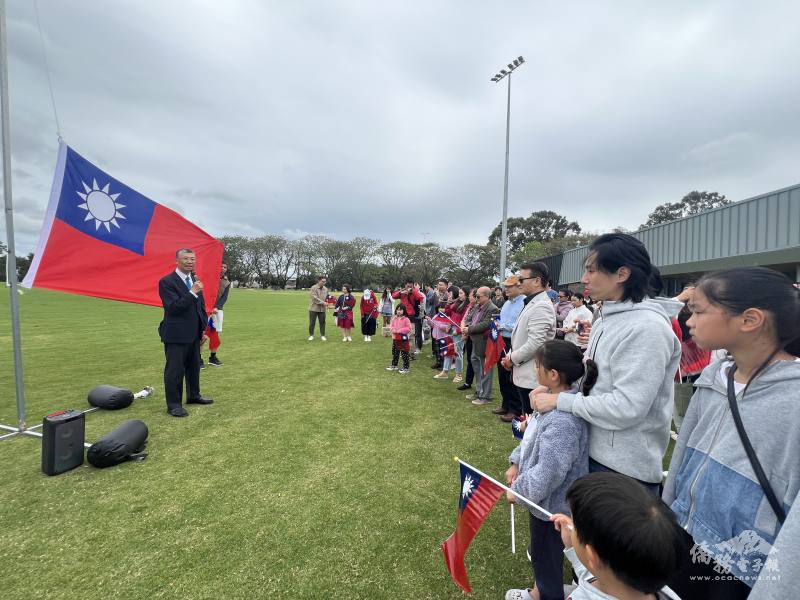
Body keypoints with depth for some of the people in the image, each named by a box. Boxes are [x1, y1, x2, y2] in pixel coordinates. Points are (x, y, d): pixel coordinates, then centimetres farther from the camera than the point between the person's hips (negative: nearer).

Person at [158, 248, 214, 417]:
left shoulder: (195, 280, 9)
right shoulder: (167, 282, -12)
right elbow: (173, 307, -21)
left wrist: (203, 329, 12)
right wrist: (193, 292, -28)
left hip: (194, 334, 7)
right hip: (176, 335, -7)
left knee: (194, 367, 18)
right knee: (175, 370, 2)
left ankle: (193, 395, 35)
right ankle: (173, 404, 15)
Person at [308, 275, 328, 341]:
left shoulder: (326, 289, 10)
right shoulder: (313, 288, -6)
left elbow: (327, 297, 14)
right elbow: (314, 297, -16)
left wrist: (327, 305, -5)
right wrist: (322, 302, -20)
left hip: (322, 309, 4)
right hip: (314, 308, -4)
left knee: (322, 323, 6)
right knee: (312, 323, 2)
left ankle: (322, 335, 16)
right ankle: (311, 335, 15)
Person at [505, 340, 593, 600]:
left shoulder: (563, 421, -36)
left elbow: (547, 475, -32)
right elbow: (533, 439, 8)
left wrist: (517, 489, -17)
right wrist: (516, 462, 1)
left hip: (551, 505, -9)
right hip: (545, 501, 9)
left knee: (546, 560, 18)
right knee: (541, 554, 31)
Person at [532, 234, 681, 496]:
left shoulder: (647, 327, -22)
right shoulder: (606, 321, 4)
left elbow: (626, 407, -26)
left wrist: (559, 400, -19)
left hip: (626, 467, -8)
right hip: (594, 451, 8)